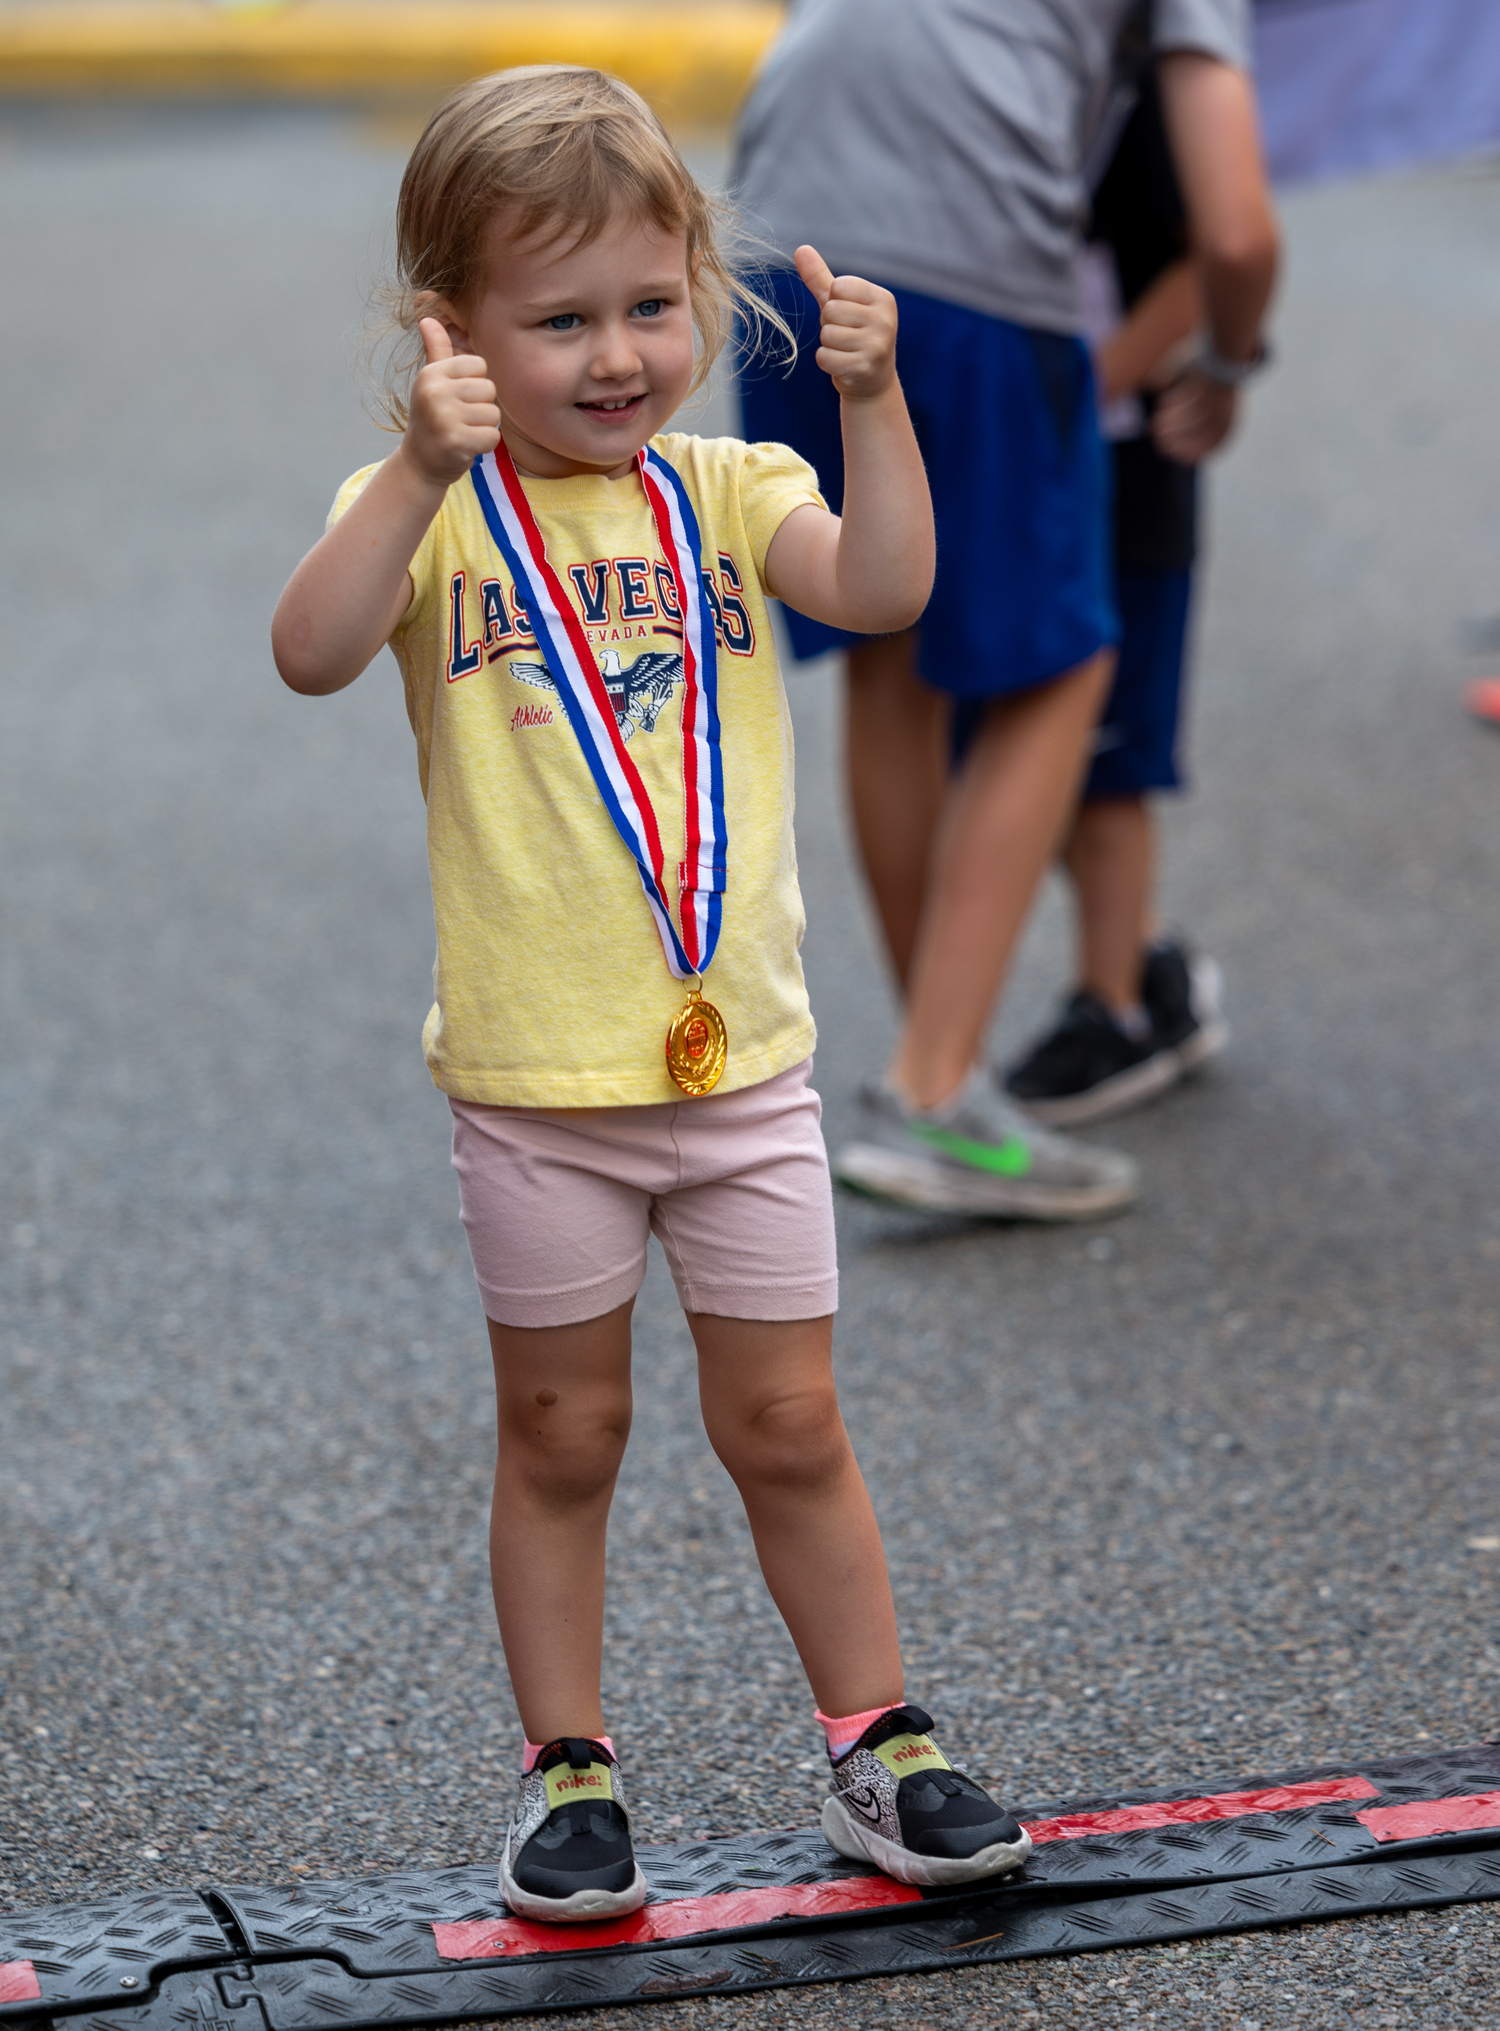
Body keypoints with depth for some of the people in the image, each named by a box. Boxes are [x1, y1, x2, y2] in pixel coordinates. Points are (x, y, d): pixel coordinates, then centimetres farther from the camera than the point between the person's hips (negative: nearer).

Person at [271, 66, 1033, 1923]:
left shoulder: (726, 494, 1)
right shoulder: (430, 511, -6)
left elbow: (882, 590, -16)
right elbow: (312, 654, -26)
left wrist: (871, 406, -30)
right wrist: (426, 473, -38)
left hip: (741, 1061, 2)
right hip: (533, 1083, -2)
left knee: (786, 1428, 10)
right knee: (559, 1440, 11)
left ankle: (876, 1747, 24)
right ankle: (568, 1774, 24)